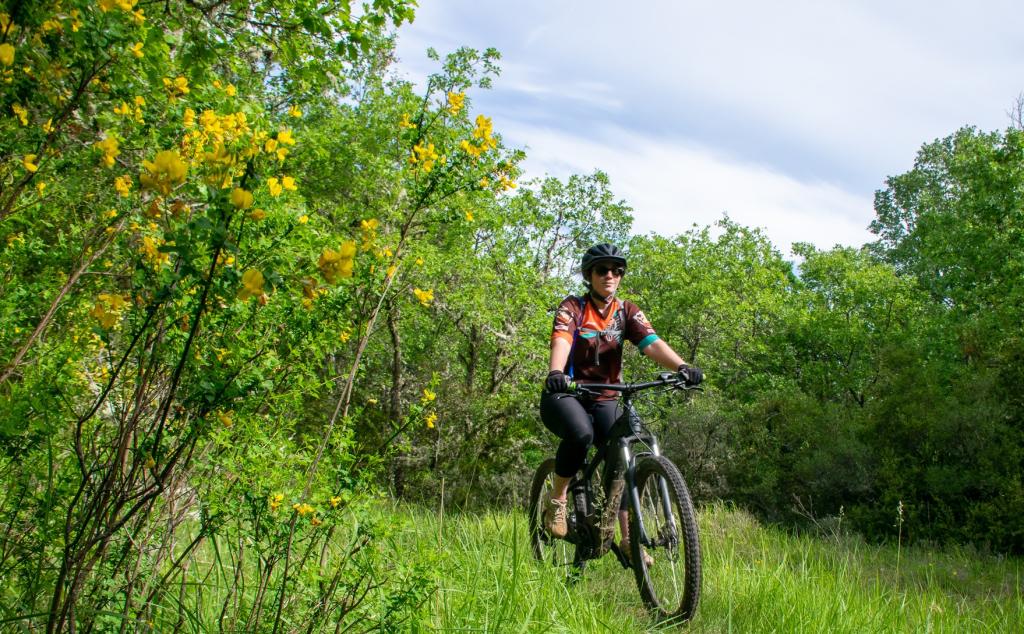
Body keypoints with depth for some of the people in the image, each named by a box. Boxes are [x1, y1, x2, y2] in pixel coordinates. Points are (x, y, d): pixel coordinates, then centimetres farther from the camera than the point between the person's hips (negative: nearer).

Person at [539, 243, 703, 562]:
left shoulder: (627, 311, 3)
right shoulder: (572, 307, -7)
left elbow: (651, 343, -15)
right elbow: (561, 340, -27)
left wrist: (682, 366, -35)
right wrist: (555, 372, -49)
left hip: (604, 399, 4)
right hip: (565, 393, -4)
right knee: (581, 433, -35)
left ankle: (629, 539, -5)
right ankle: (556, 499, -12)